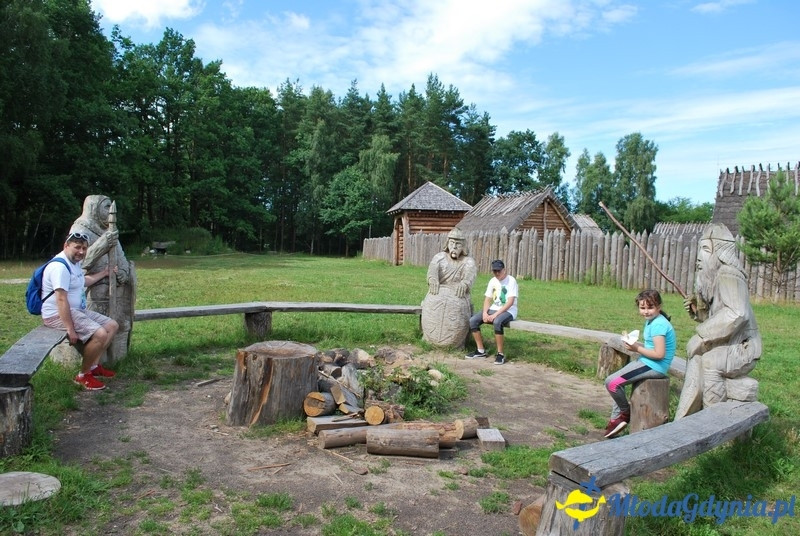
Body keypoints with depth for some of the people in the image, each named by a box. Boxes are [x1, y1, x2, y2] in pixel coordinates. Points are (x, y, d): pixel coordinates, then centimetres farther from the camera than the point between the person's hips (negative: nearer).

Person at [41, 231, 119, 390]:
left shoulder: (74, 262, 12)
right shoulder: (60, 267, -22)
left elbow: (83, 281, 33)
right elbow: (61, 300, -28)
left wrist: (104, 273, 40)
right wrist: (70, 329, -30)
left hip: (77, 310, 11)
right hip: (58, 314, -11)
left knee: (112, 326, 9)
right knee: (100, 334, -26)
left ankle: (93, 366, 13)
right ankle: (83, 376, -8)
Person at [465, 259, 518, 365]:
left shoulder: (511, 281, -13)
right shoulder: (492, 281, 8)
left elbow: (510, 302, -20)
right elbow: (487, 299, 9)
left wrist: (495, 315, -25)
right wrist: (485, 313, -11)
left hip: (508, 311, -7)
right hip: (494, 309, 7)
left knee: (497, 322, -39)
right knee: (473, 320, -12)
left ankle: (500, 354, -24)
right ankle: (481, 351, -1)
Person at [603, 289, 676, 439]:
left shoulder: (658, 324, -20)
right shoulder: (651, 321, 10)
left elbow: (659, 353, -25)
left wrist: (637, 349, -15)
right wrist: (636, 344, -1)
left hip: (654, 367, -11)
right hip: (647, 363, 11)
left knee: (612, 382, -15)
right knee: (615, 380, 17)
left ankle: (625, 413, 9)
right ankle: (616, 419, 19)